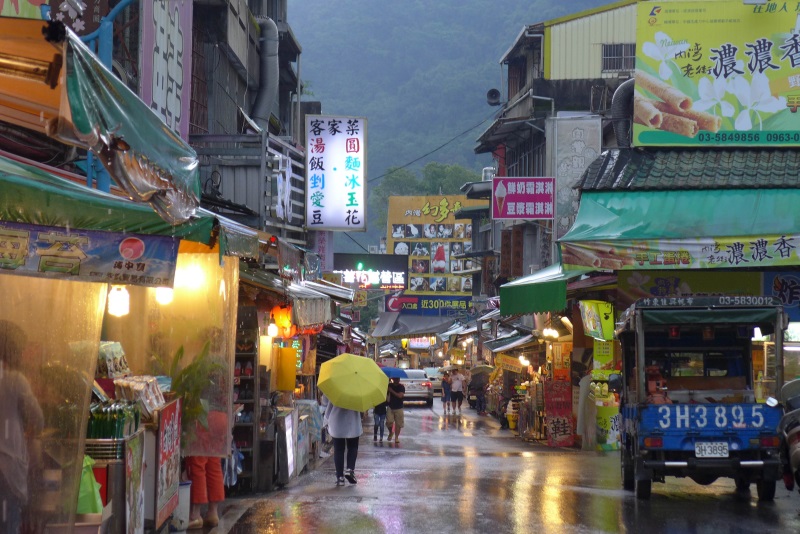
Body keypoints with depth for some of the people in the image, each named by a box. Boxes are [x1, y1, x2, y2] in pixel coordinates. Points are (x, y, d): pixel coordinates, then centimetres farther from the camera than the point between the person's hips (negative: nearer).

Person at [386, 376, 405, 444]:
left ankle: (396, 438, 13)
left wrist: (392, 391, -18)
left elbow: (400, 395, -20)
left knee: (398, 424, 2)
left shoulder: (401, 387, -7)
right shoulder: (390, 385, 4)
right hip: (390, 407, 2)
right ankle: (391, 432, 21)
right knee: (389, 422, -9)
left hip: (398, 408, -2)